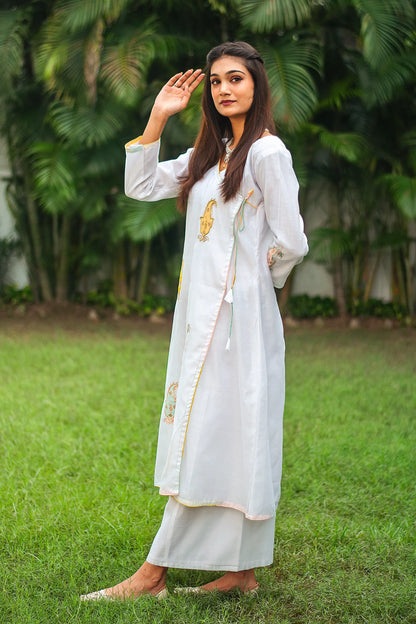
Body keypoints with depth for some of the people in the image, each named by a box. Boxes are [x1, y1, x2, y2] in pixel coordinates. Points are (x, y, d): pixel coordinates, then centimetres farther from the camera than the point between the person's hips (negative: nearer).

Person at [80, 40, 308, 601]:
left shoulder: (267, 151, -9)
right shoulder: (210, 152, 16)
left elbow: (291, 243, -12)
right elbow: (140, 187, 16)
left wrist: (258, 277, 6)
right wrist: (157, 119, 9)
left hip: (236, 313, -9)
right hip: (201, 312, 9)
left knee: (204, 437, -5)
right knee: (228, 441, 9)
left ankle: (153, 574, -1)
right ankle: (240, 572, 15)